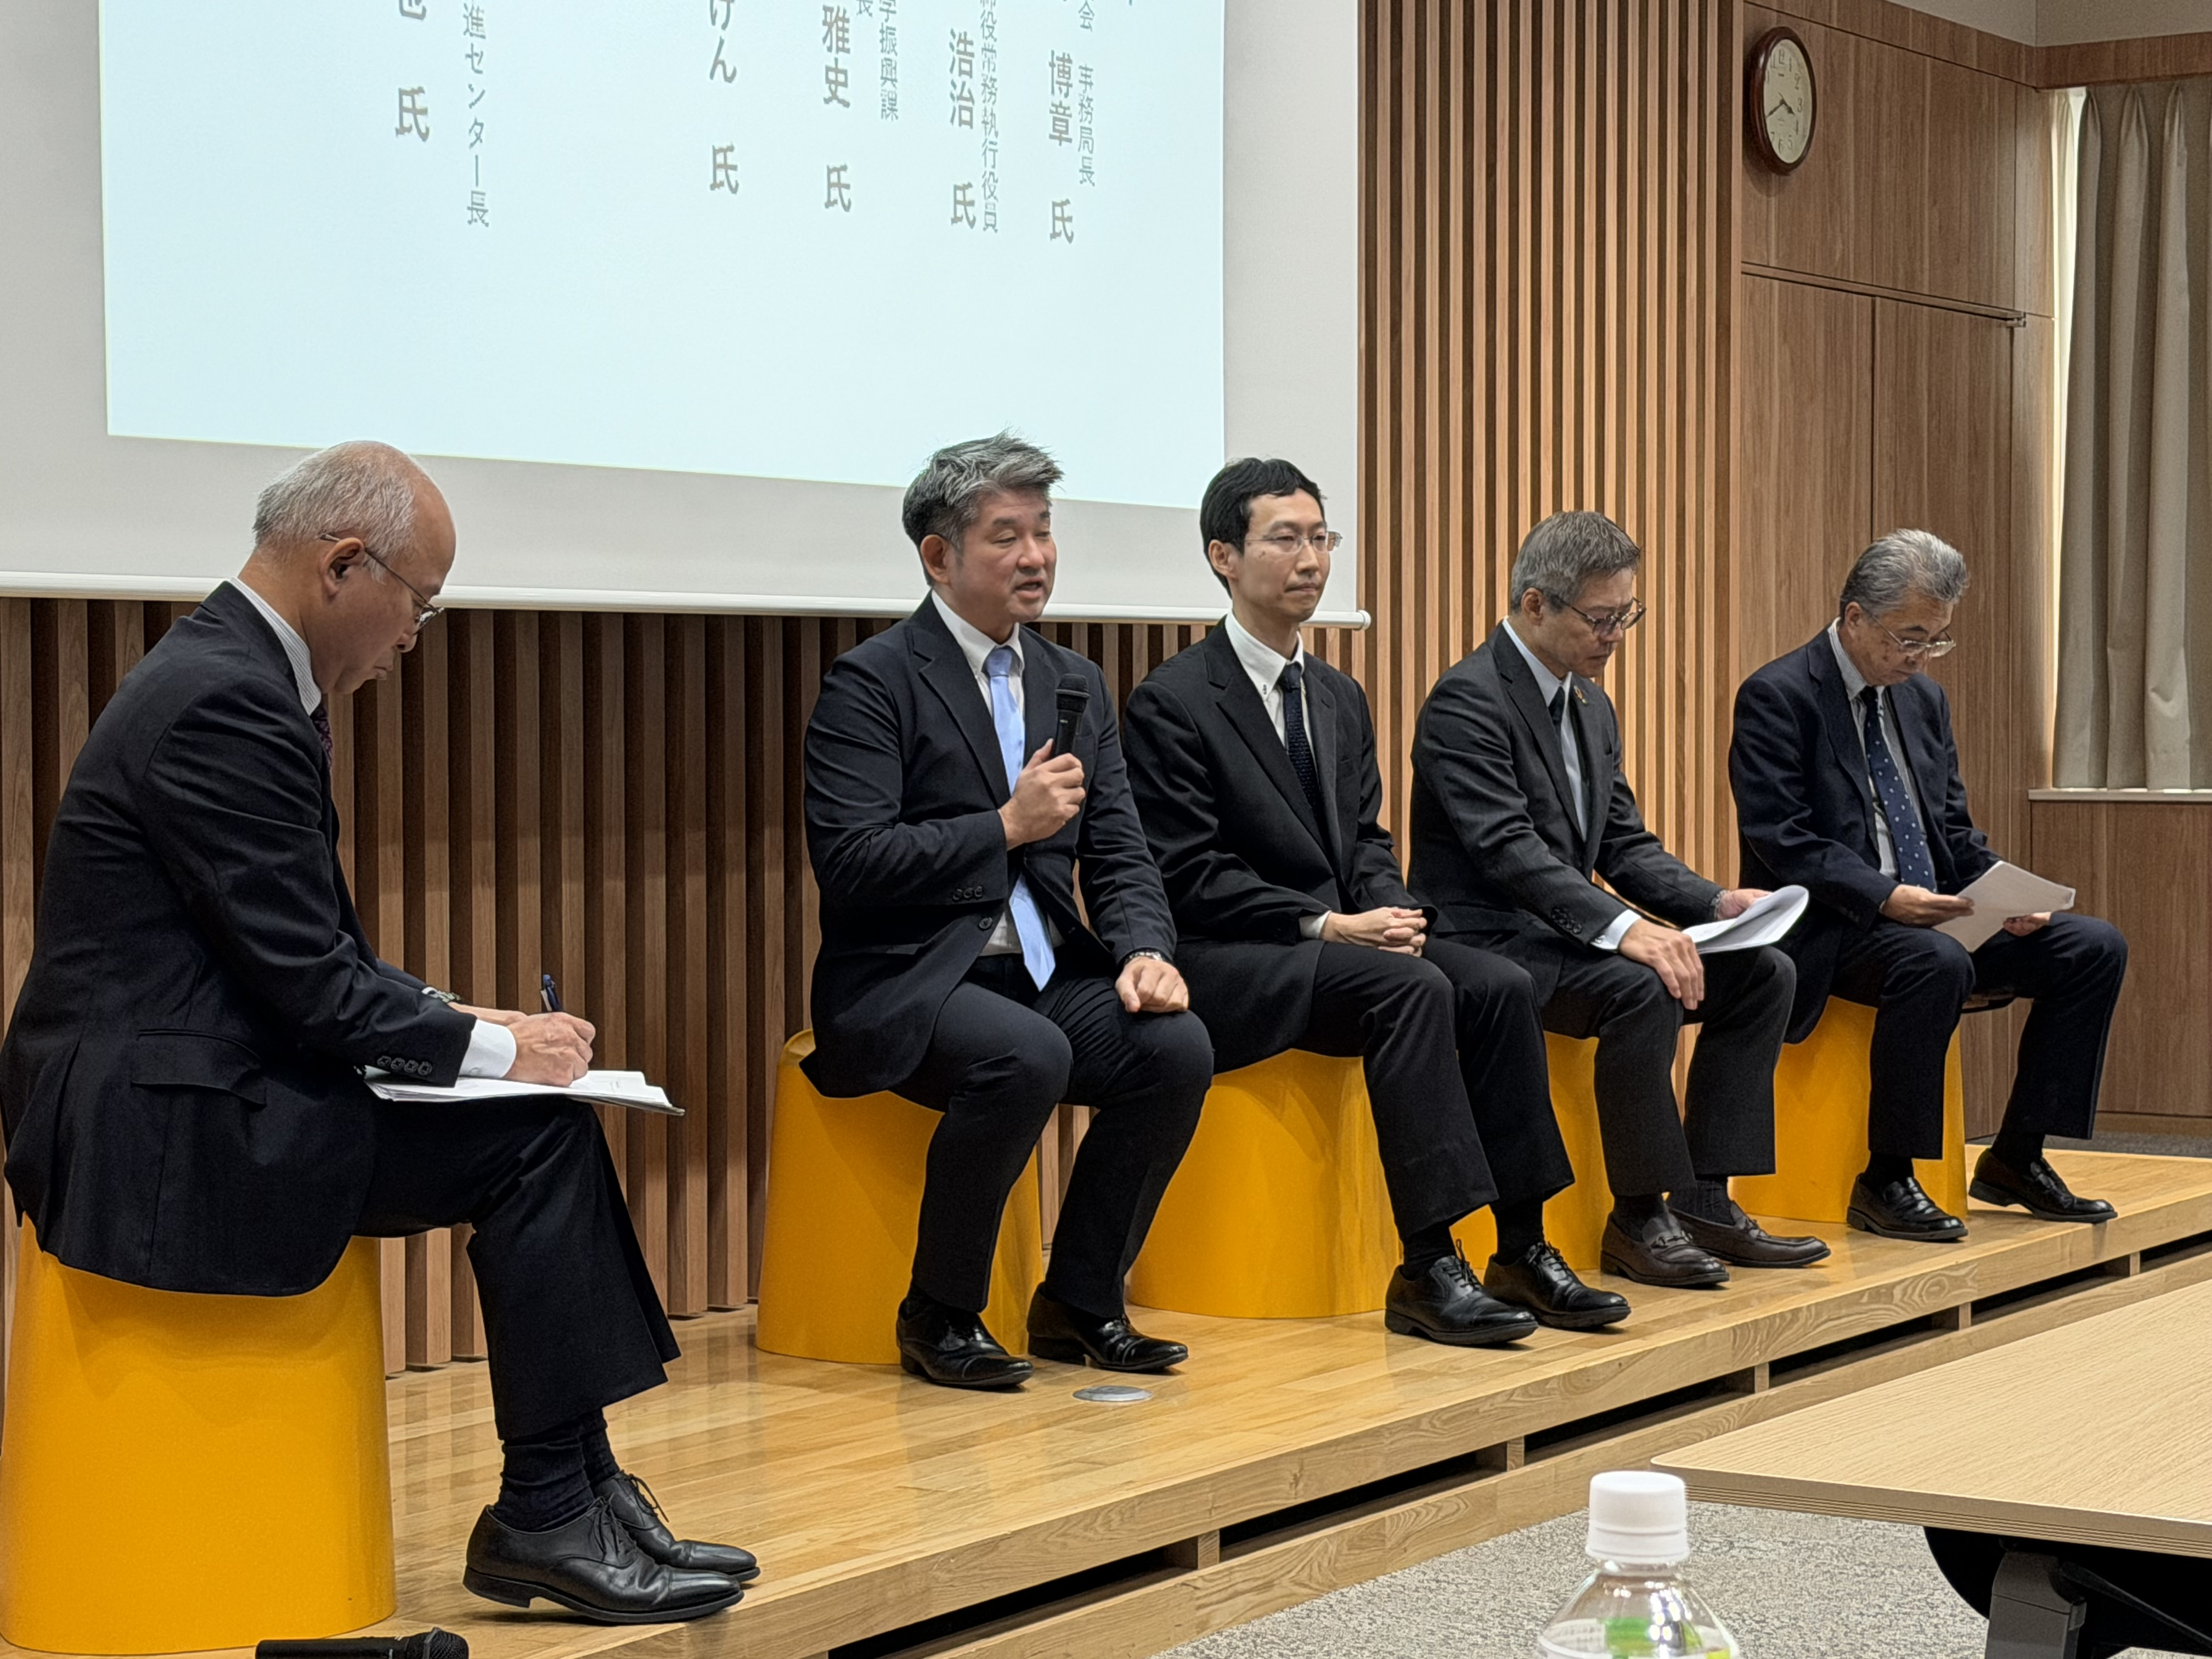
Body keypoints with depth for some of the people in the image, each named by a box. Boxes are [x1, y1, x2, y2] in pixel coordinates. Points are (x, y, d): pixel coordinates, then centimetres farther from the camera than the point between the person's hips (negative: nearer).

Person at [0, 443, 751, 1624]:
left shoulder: (237, 674, 14)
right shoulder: (225, 703, -19)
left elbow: (306, 955, 18)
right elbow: (307, 984, -20)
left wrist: (462, 1023, 7)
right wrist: (490, 1046, -8)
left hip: (189, 1094, 10)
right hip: (158, 1127, -10)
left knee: (549, 1126, 6)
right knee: (537, 1135, -12)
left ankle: (577, 1497, 7)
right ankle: (544, 1517, -2)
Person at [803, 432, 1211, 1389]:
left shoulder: (1076, 684, 15)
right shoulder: (871, 683, -6)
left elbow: (1119, 855, 12)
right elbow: (849, 862, -16)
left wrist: (1144, 952, -9)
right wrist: (1006, 827, -17)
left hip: (1045, 974, 6)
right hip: (910, 981, -6)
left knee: (1177, 1048, -20)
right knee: (1028, 1057, -34)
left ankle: (1080, 1306, -1)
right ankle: (940, 1318, -13)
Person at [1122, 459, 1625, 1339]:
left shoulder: (1339, 697, 17)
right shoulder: (1172, 702, -8)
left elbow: (1366, 840, 15)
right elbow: (1190, 877, -14)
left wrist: (1391, 911, -8)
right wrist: (1327, 925, -20)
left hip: (1341, 939, 7)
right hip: (1227, 967, -7)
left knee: (1500, 985, -17)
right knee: (1412, 989, -31)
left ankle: (1522, 1252, -15)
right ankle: (1428, 1272, -30)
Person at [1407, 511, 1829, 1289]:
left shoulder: (1591, 705, 15)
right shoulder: (1468, 701, -15)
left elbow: (1625, 843, 15)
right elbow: (1509, 849, -26)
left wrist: (1715, 901, -4)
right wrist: (1622, 927, -38)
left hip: (1568, 932, 9)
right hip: (1488, 946, -9)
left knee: (1765, 973, -4)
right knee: (1642, 988, -34)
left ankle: (1703, 1198, -4)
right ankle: (1639, 1217, -20)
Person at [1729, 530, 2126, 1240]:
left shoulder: (1924, 699, 16)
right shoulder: (1778, 696, -9)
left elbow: (1953, 829, 17)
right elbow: (1778, 838, -17)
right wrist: (1883, 896, -28)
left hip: (1934, 915, 8)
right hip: (1828, 930, -8)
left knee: (2095, 947, -7)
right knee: (1936, 963, -38)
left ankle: (2016, 1159, 1)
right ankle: (1885, 1181, -23)